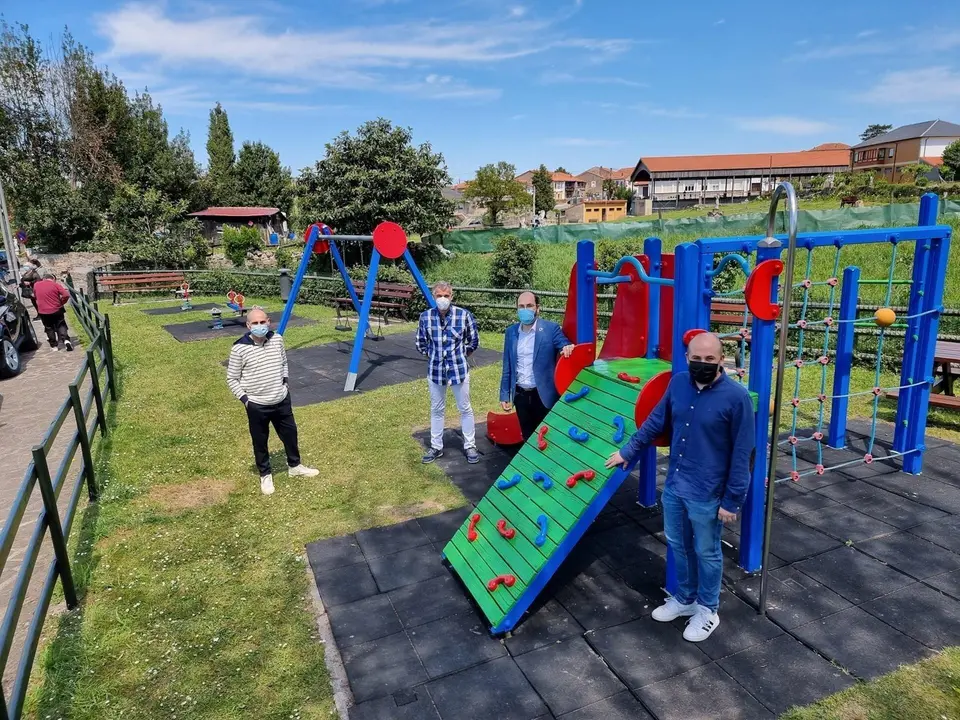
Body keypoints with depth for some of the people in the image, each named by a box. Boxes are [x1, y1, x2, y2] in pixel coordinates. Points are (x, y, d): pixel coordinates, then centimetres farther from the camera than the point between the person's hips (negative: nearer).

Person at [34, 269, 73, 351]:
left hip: (43, 312, 1)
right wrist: (61, 303, -2)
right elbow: (66, 295, -16)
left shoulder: (36, 285, 3)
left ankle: (54, 345, 14)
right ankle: (66, 340, -13)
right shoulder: (55, 284, -6)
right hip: (56, 310, -1)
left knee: (49, 328, 13)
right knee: (61, 325, 9)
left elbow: (35, 296, 19)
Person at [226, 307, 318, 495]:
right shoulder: (239, 349, -18)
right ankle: (265, 475, 36)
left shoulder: (277, 339, -5)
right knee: (260, 442, 13)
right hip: (257, 405, -4)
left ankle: (295, 466, 42)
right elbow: (232, 378, -7)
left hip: (282, 401, 4)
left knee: (290, 433, 19)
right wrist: (244, 398, -11)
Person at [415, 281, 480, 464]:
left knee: (465, 408, 10)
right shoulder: (425, 317, -7)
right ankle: (436, 447, 29)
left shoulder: (464, 315, -12)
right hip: (435, 370, 2)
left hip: (459, 369, -2)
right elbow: (420, 344, 8)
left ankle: (470, 446, 25)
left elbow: (474, 341, 1)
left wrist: (461, 355, 6)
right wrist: (433, 356, 8)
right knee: (436, 409, 14)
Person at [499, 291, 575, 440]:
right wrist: (504, 394, 7)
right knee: (527, 436, 15)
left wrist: (568, 347, -38)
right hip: (520, 395, 4)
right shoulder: (511, 332, 5)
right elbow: (507, 366, 9)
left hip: (543, 395, -4)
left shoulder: (551, 328, -7)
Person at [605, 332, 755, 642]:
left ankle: (707, 610, 37)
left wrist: (732, 500, -12)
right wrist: (628, 450, 14)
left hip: (707, 494, -5)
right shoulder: (678, 383, -3)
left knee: (706, 553, 14)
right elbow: (655, 421, 11)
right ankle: (685, 599, 43)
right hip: (673, 487, 5)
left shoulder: (736, 396, -19)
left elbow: (742, 454, -14)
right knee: (678, 546, 21)